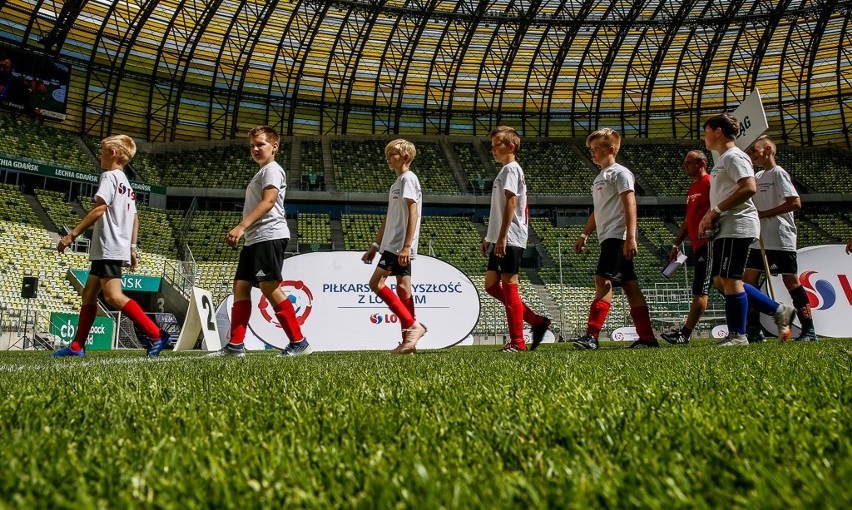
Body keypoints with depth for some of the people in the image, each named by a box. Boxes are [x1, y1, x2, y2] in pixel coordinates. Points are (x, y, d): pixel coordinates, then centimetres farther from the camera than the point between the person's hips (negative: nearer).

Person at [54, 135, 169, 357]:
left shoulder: (110, 176, -7)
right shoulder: (127, 184, 21)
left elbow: (99, 209, -18)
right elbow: (134, 219, 20)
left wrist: (72, 235, -17)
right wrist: (132, 248, 21)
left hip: (108, 248, -10)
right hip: (111, 249, 10)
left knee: (113, 296, -18)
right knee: (89, 293, 14)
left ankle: (156, 335, -24)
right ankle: (77, 346, 17)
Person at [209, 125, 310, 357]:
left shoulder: (272, 169, -4)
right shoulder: (261, 173, 27)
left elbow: (269, 201, -17)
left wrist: (241, 227, -24)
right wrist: (242, 232, 25)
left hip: (268, 236, -10)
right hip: (255, 240, 10)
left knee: (269, 287, -14)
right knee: (241, 286, 5)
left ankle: (298, 343, -10)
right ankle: (235, 345, 5)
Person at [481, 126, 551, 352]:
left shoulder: (511, 169, -7)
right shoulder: (506, 170, 23)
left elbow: (511, 203, -18)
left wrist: (502, 237, -23)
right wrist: (489, 238, 24)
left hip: (510, 239, -10)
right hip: (500, 240, 10)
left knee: (508, 286, -6)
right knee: (491, 284, 9)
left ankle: (517, 342, 0)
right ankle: (536, 321, 13)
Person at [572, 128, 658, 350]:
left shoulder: (620, 173, -5)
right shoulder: (600, 177, 22)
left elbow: (630, 206, -15)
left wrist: (630, 237, -23)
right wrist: (584, 235, 24)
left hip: (618, 237, -9)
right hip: (608, 238, 9)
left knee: (603, 280, -17)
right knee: (630, 286, 7)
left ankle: (592, 335, -21)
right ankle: (648, 338, 9)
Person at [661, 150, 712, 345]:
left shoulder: (710, 183, -8)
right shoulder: (692, 190, 21)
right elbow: (688, 220, 25)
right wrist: (676, 244, 21)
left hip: (708, 243, -10)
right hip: (698, 245, 10)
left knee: (700, 291, -9)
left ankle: (684, 334, -11)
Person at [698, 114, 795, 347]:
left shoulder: (733, 156, -10)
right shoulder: (722, 159, 21)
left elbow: (749, 188, -23)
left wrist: (715, 211, -20)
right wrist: (709, 216, 11)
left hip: (736, 227, -11)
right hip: (724, 229, 11)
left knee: (730, 279, -7)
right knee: (721, 280, 10)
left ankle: (737, 335, 1)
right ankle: (778, 310, 15)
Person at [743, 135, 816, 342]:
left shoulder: (778, 173, -8)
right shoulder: (757, 176, 16)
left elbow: (795, 203, -17)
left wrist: (763, 214, -16)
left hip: (781, 239, -8)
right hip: (760, 240, 8)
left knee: (791, 282, -2)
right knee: (748, 281, 1)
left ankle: (809, 330, 7)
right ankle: (753, 330, 4)